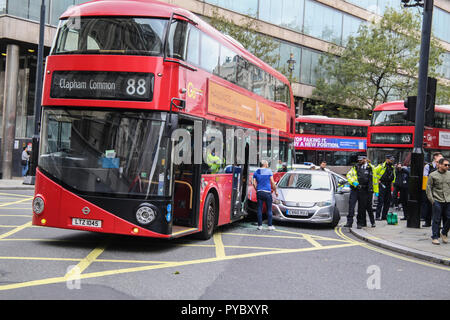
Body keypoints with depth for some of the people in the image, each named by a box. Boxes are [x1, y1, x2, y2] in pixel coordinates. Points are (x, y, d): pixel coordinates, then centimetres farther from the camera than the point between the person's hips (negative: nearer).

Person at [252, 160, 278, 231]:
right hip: (267, 192, -3)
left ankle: (260, 225, 4)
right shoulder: (269, 171, -1)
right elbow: (272, 182, -2)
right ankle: (269, 225, 2)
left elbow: (254, 183, 6)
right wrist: (275, 191, 8)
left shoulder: (256, 172, 10)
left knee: (259, 209, 5)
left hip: (259, 192, 3)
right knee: (269, 209, 3)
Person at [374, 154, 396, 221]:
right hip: (382, 185, -7)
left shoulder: (392, 167, 15)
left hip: (388, 185, 7)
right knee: (380, 201, -11)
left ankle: (384, 216, 12)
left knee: (387, 202, 7)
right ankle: (378, 216, -10)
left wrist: (392, 182, 18)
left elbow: (393, 175, 30)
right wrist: (377, 180, -10)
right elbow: (374, 172, -10)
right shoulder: (381, 166, -8)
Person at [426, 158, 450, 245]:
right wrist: (431, 200, -5)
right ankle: (435, 237, 11)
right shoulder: (433, 175, 0)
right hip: (437, 201, -3)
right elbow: (428, 188, 1)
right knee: (436, 220, 1)